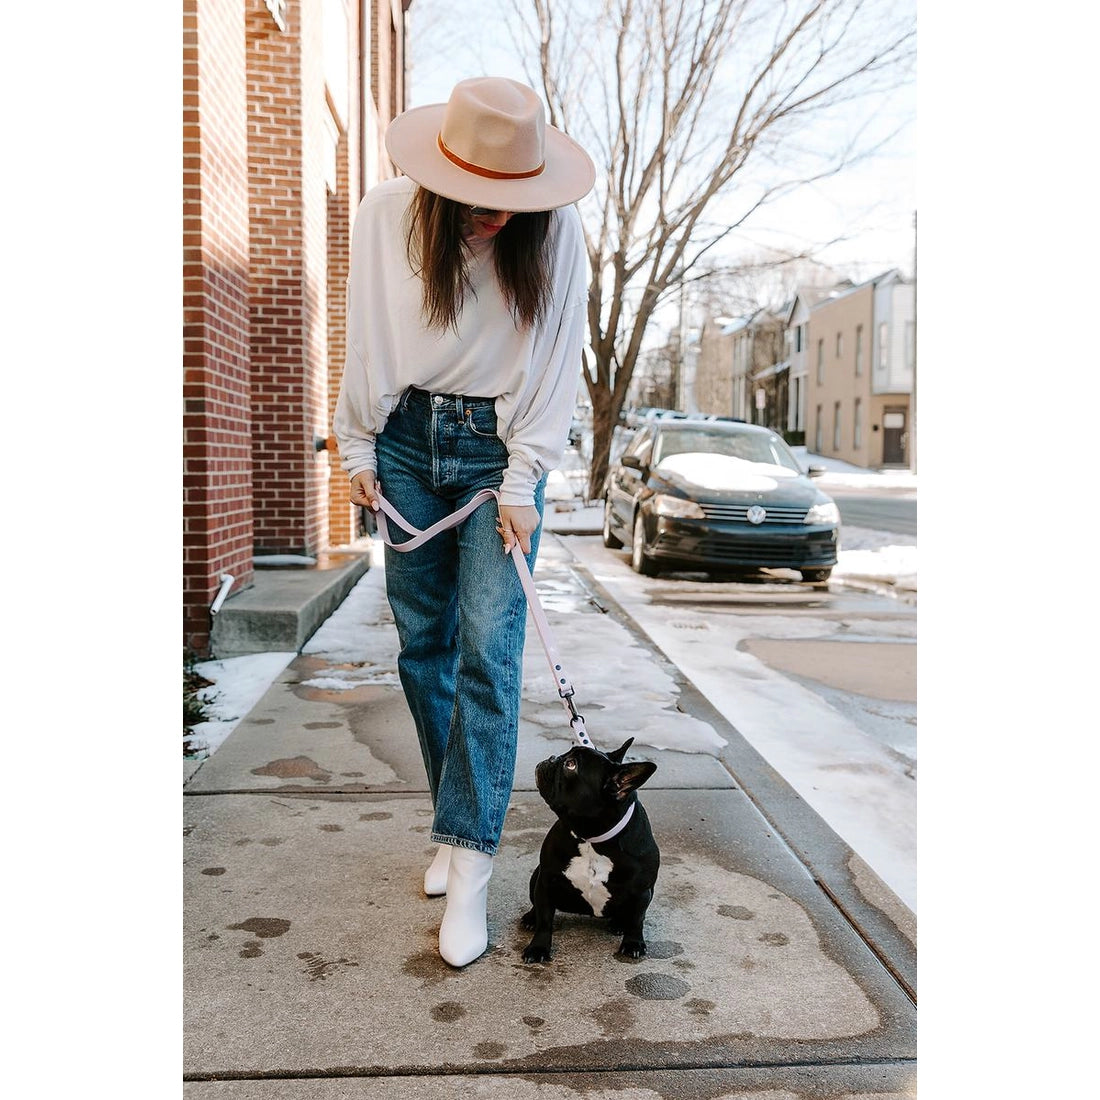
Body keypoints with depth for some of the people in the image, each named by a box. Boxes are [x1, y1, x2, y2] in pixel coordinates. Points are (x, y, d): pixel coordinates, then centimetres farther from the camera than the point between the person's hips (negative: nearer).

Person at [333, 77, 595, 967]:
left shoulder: (553, 232, -10)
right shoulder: (385, 215, -6)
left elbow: (555, 362, -7)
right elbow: (367, 341, 4)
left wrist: (521, 484, -10)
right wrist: (359, 448, 6)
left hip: (501, 447, -2)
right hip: (408, 439, 3)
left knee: (490, 649, -10)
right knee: (422, 643, 5)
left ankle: (468, 859, -5)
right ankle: (461, 819, 21)